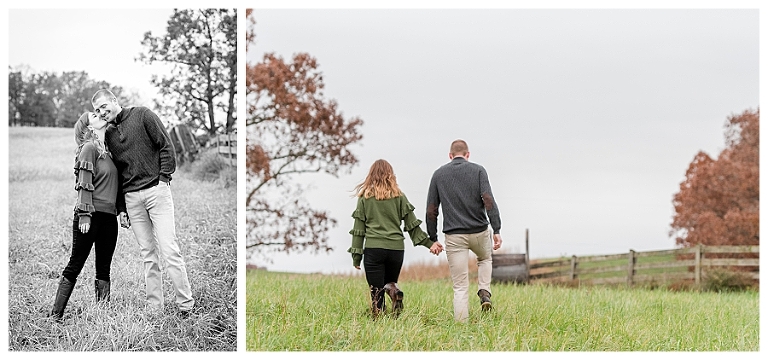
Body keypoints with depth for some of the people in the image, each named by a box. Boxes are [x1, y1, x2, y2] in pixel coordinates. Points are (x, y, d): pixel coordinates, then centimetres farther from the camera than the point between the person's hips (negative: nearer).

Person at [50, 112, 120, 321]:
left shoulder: (108, 150, 18)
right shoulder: (89, 148, -6)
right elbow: (84, 185, -13)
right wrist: (84, 215, -19)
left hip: (109, 216, 8)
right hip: (91, 215, -8)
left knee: (104, 270, 6)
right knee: (75, 266, -5)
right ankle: (55, 315, -1)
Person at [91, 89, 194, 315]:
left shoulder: (142, 115, 1)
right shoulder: (109, 134, 14)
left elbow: (166, 146, -1)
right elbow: (116, 172, 17)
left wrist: (164, 178, -8)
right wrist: (120, 209, 12)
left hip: (156, 190, -4)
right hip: (131, 197, 5)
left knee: (169, 249, -9)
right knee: (147, 254, 3)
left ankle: (186, 304, -6)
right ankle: (155, 307, 4)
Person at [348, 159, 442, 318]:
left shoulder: (364, 197, 4)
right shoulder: (399, 196, 7)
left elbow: (358, 229, 4)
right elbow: (412, 224, 6)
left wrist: (356, 256, 7)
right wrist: (429, 243, 13)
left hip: (373, 249, -2)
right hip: (396, 248, 2)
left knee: (376, 293, 3)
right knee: (390, 282, 22)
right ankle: (393, 290, -10)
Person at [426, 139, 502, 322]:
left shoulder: (438, 174, 6)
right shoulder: (478, 170, 1)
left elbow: (431, 210, 5)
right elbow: (488, 200, -12)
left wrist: (433, 239, 12)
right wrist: (496, 230, -14)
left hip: (453, 236, 0)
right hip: (479, 232, 0)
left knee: (460, 287, 4)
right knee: (485, 259, 33)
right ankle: (484, 292, 10)